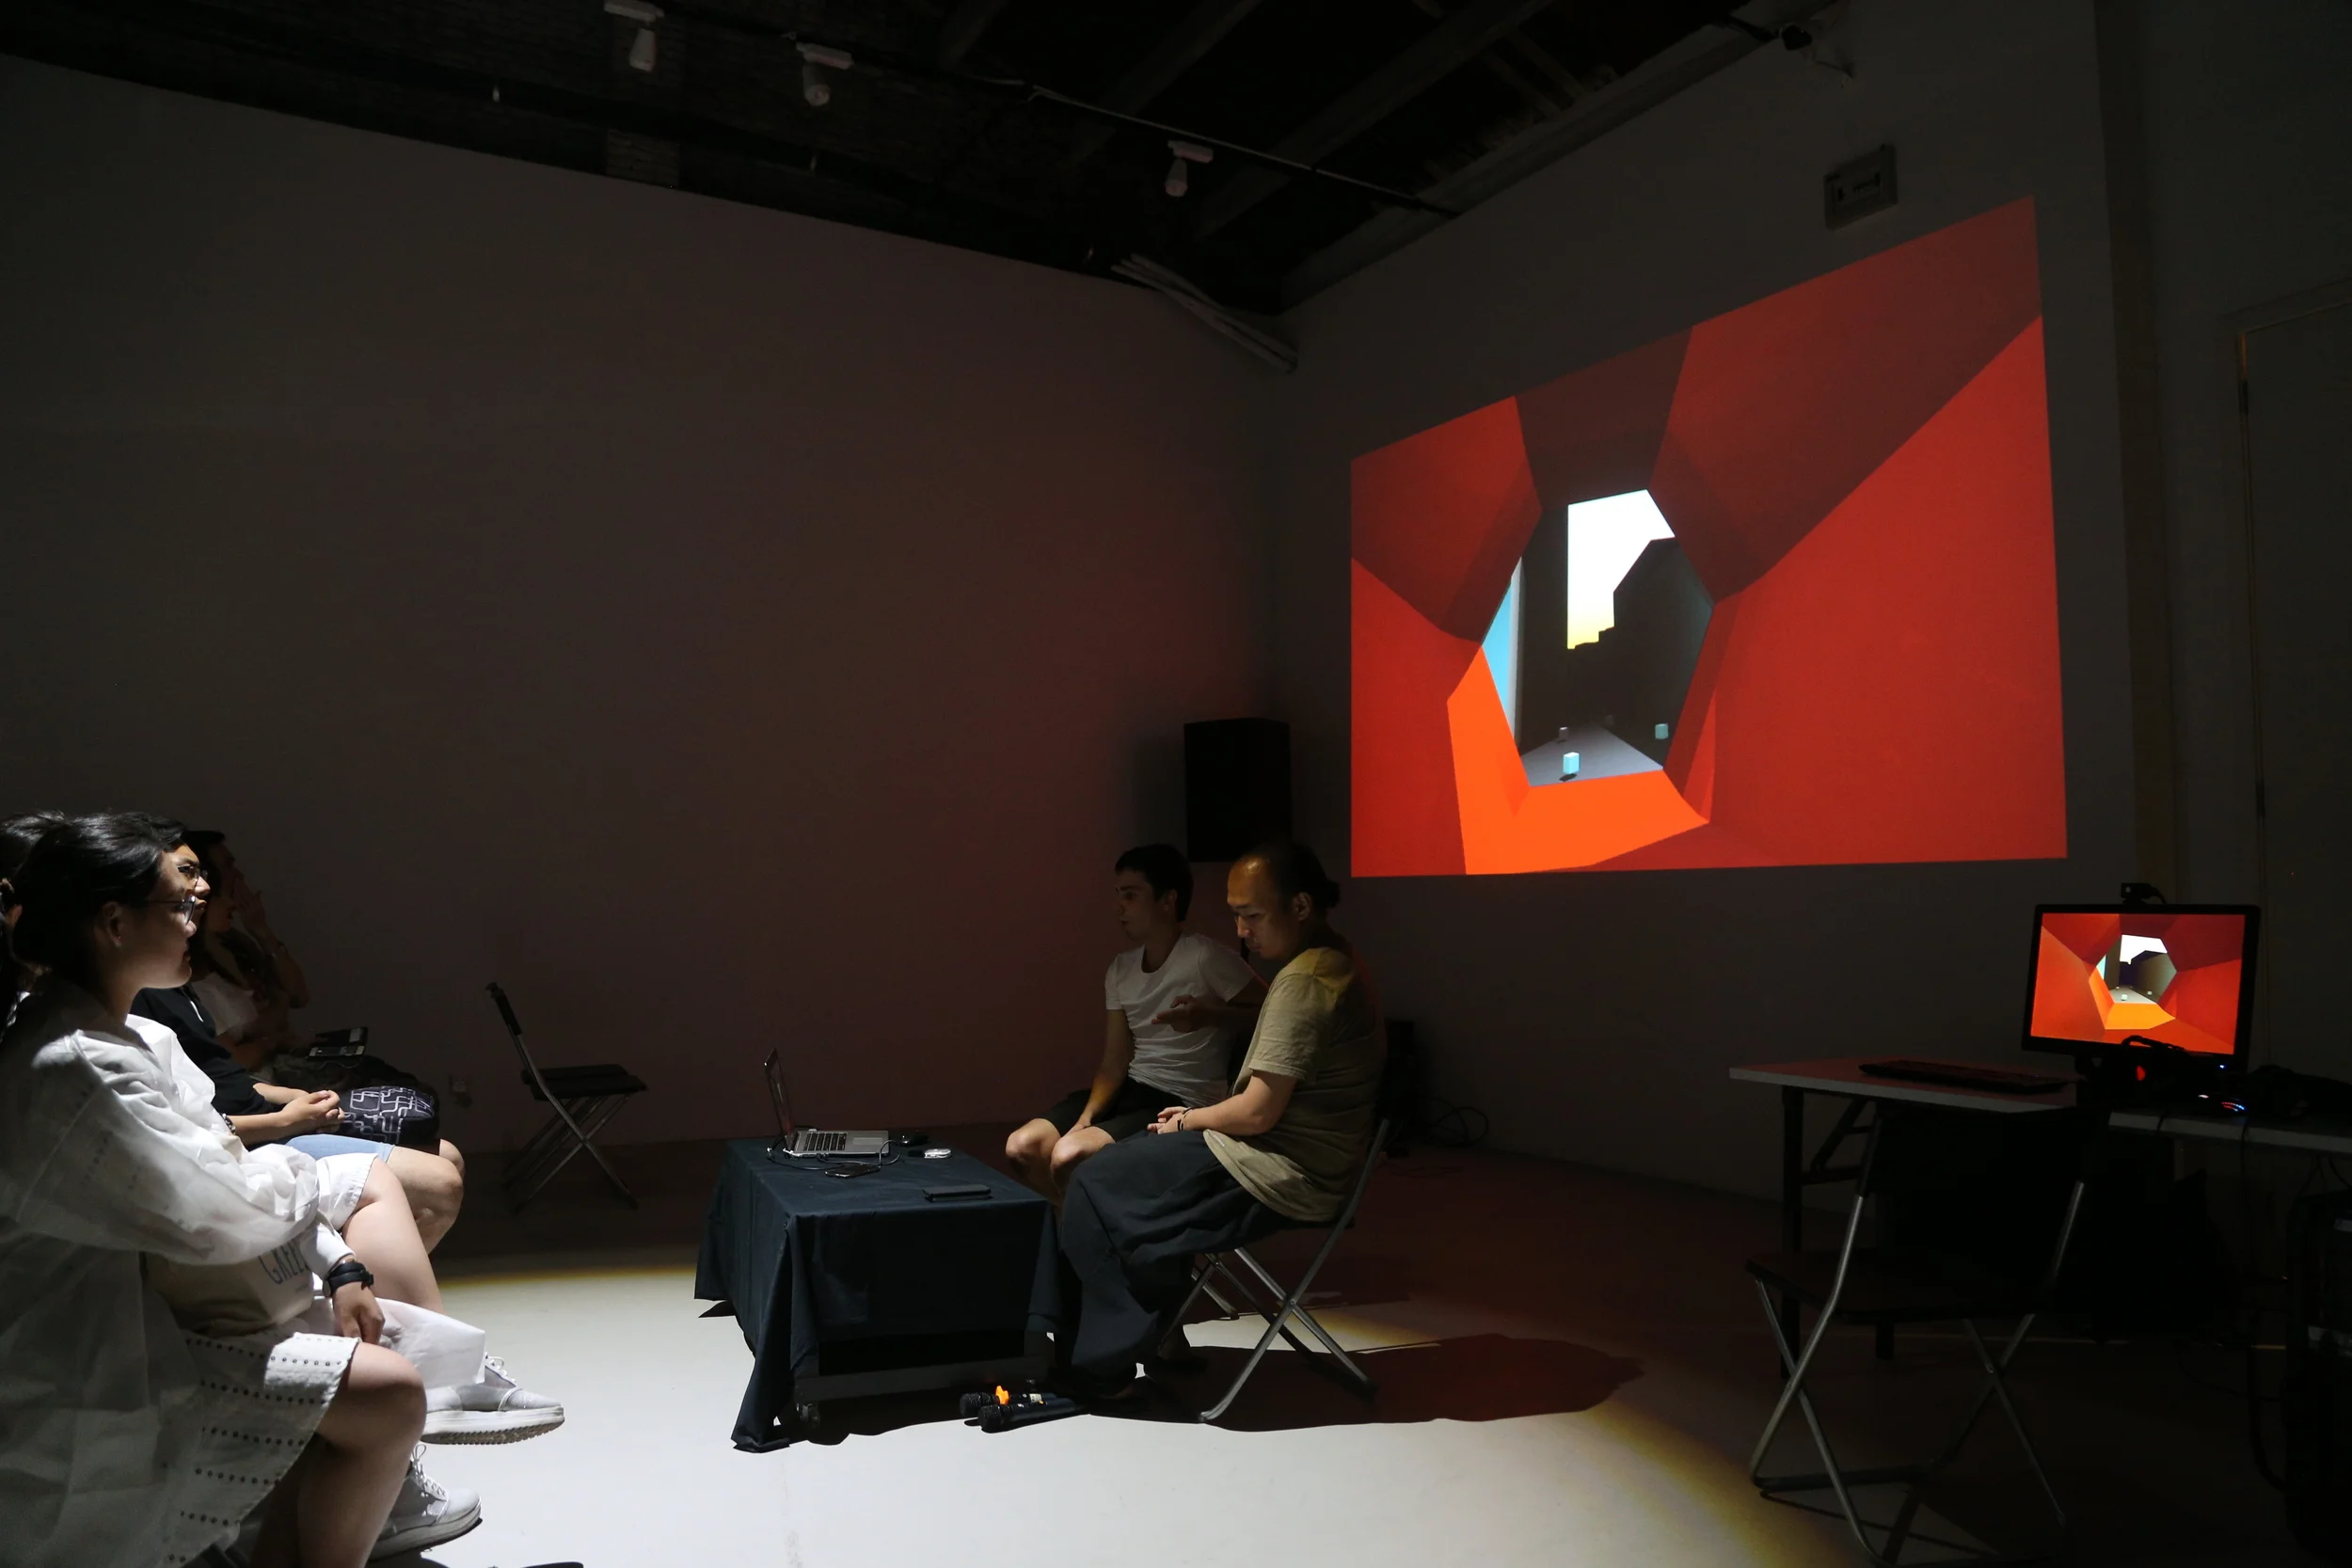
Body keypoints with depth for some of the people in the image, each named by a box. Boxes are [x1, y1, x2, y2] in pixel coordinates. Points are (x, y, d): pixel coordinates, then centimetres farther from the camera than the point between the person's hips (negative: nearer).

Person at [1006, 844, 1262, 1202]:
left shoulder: (1206, 958, -13)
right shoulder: (1120, 970, 10)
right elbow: (1114, 1062, 7)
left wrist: (1209, 1015, -24)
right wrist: (1086, 1118, -10)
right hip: (1131, 1090, 8)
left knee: (1069, 1156, -26)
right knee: (1021, 1147, -8)